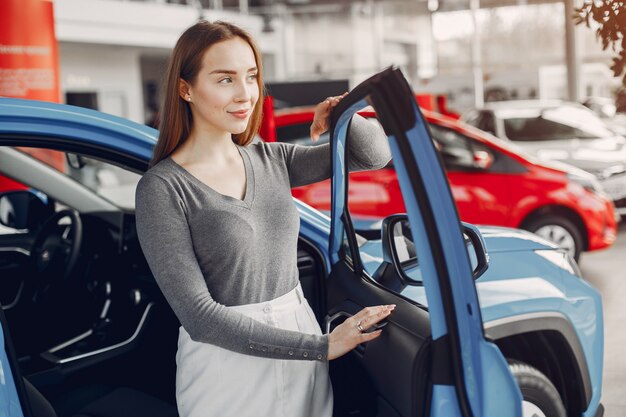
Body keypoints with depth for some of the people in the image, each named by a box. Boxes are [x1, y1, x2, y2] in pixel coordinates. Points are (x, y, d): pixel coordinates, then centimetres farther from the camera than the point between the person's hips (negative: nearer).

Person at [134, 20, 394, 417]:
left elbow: (375, 154, 7)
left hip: (301, 348, 6)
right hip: (227, 363, -5)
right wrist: (321, 346, -19)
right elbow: (199, 315, -18)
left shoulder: (272, 160, 4)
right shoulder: (162, 188, -13)